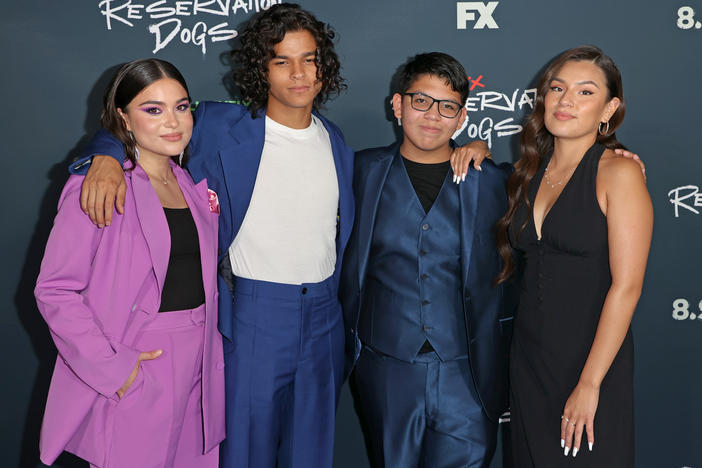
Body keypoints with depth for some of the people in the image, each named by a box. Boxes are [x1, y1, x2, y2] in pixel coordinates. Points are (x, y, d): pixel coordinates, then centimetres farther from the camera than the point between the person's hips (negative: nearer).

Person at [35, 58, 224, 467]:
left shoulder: (193, 185, 10)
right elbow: (55, 291, -13)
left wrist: (212, 343, 5)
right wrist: (111, 368, -18)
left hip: (198, 366, 6)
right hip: (131, 374, -6)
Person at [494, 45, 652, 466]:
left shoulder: (619, 171, -11)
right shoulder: (531, 171, 7)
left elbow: (626, 286, -16)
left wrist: (590, 384, -18)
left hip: (591, 361, -5)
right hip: (528, 357, 6)